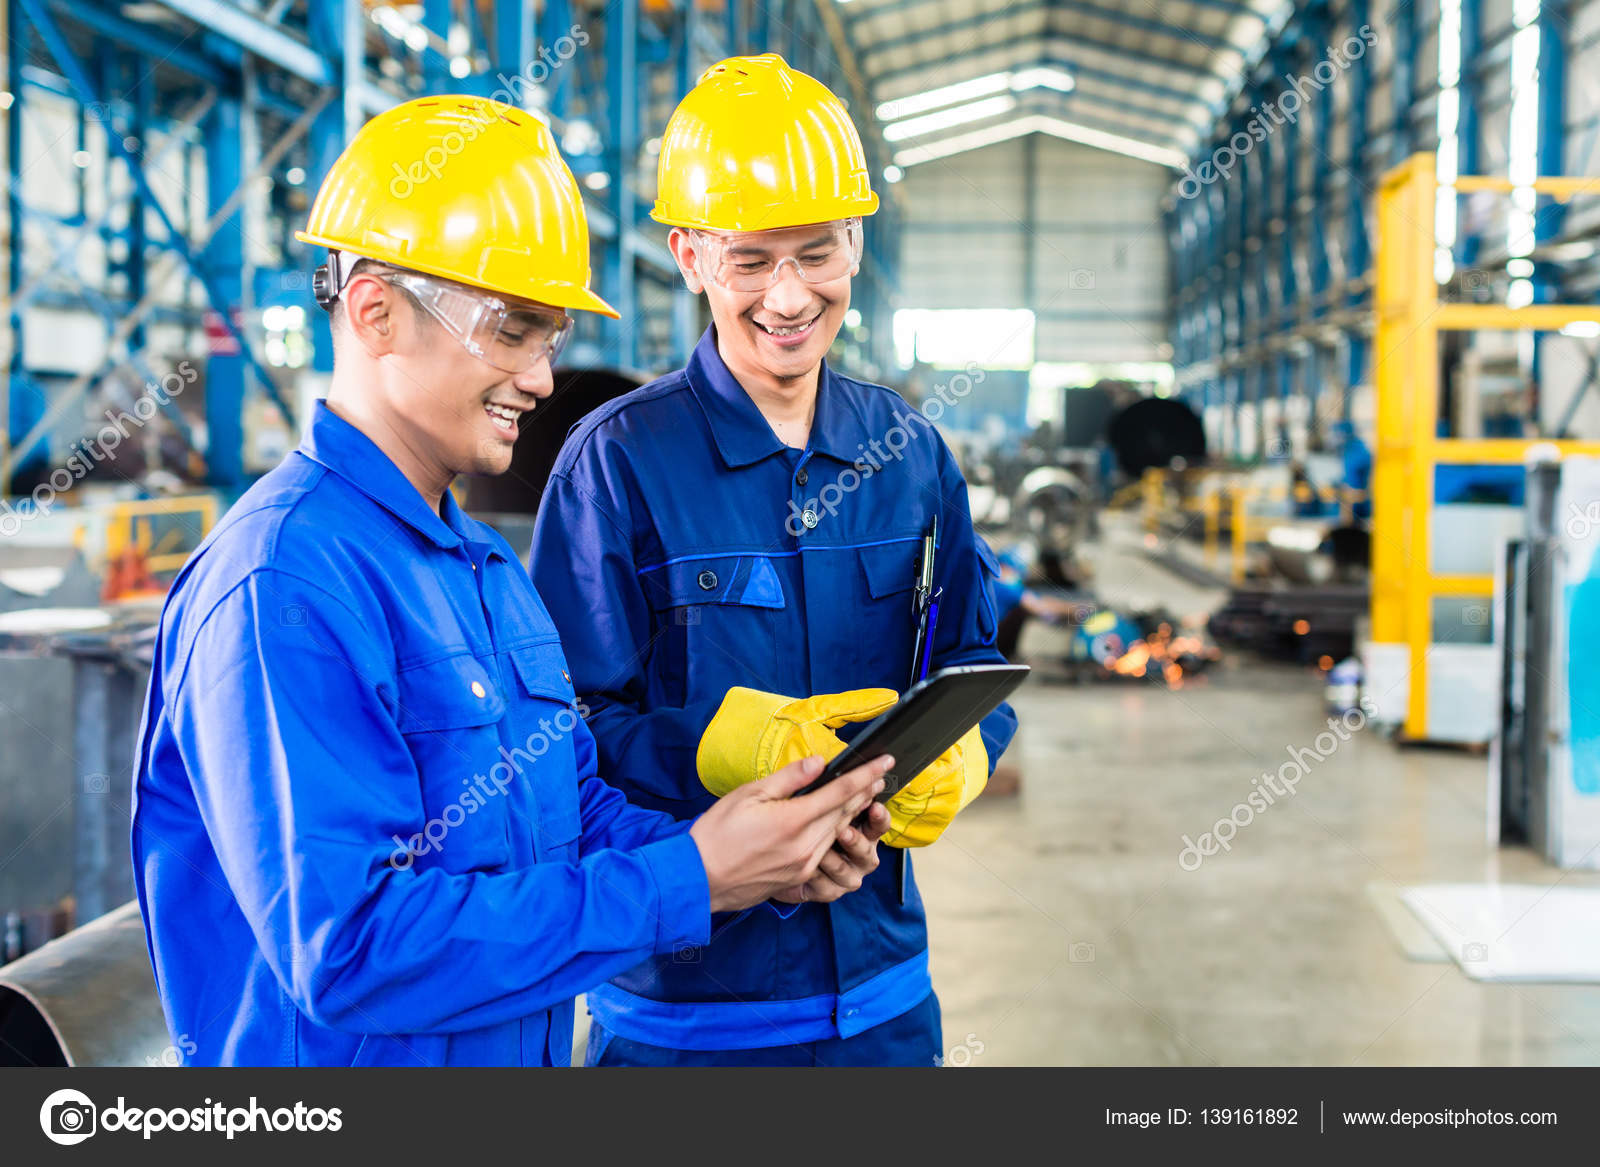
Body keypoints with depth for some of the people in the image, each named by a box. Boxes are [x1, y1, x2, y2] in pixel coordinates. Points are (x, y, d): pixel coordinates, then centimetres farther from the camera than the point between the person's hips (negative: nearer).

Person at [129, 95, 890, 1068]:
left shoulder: (489, 567, 8)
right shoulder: (282, 587, -22)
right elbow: (346, 947, -27)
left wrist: (761, 860, -7)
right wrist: (687, 882, -25)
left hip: (531, 1052, 8)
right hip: (360, 1062, -8)